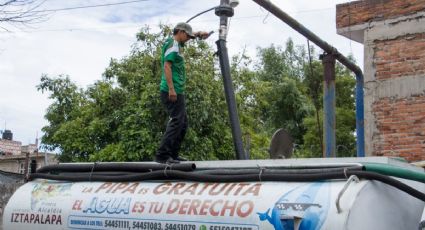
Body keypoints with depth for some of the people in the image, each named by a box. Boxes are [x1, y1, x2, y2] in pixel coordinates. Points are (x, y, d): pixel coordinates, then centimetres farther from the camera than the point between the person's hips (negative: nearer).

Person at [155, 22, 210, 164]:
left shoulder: (176, 44, 19)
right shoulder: (173, 45, -10)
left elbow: (186, 37, 42)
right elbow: (167, 66, -20)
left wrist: (198, 34, 26)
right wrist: (171, 89, -26)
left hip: (177, 91, 10)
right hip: (172, 91, -10)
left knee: (183, 123, 12)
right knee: (176, 122, -15)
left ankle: (173, 154, 15)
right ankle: (162, 155, -18)